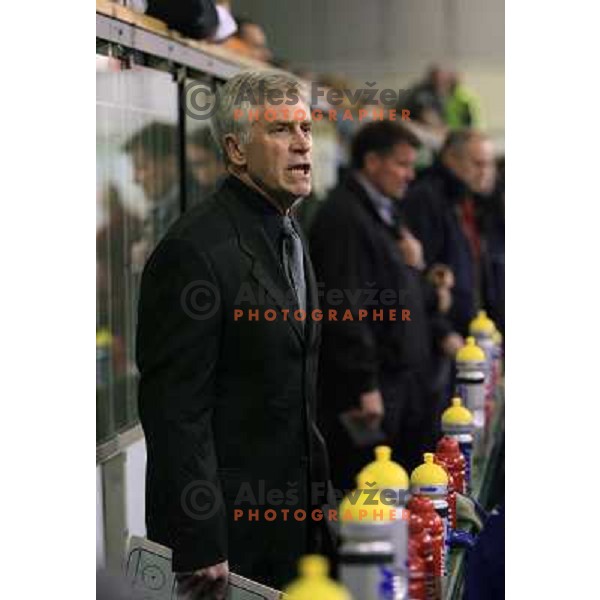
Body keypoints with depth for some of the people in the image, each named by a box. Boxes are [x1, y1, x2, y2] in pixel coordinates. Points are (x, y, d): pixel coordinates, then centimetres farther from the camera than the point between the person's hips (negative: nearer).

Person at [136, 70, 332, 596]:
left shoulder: (288, 233, 10)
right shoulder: (195, 251, -20)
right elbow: (174, 410, -22)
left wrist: (316, 476, 17)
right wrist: (200, 547, -22)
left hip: (290, 516, 8)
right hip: (225, 527, -8)